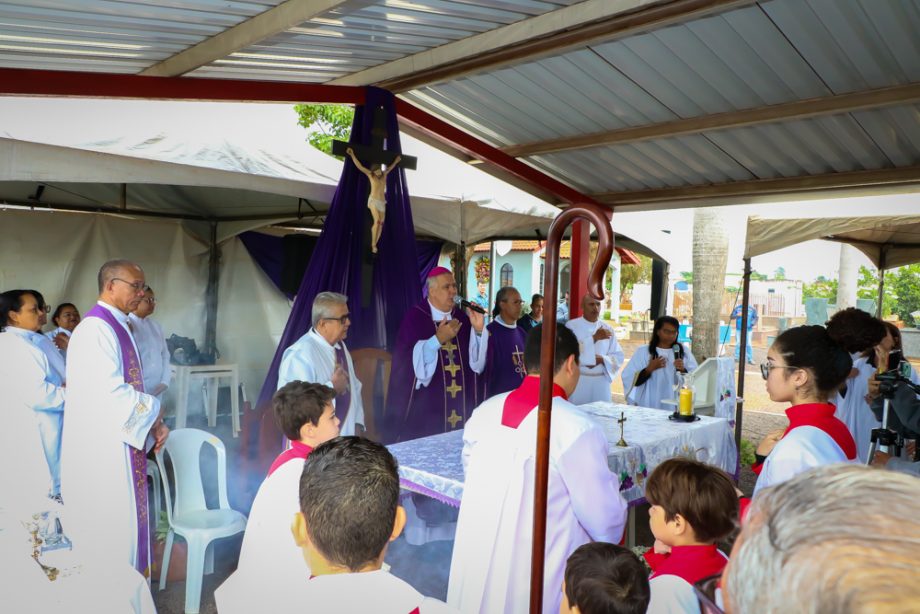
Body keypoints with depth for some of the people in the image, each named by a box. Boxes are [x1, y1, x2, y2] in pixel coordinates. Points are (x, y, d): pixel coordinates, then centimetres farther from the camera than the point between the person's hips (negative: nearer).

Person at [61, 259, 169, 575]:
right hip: (102, 449, -10)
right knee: (112, 529, 1)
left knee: (127, 522, 17)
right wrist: (152, 414, -10)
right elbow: (111, 392, -25)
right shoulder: (96, 329, -18)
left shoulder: (118, 327, 14)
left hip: (121, 444, 10)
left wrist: (154, 423, 5)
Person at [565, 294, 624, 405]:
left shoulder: (607, 329, 8)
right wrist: (594, 338, -18)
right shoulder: (571, 325, -3)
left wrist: (602, 359, -11)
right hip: (577, 381, -3)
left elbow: (619, 356, 8)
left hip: (601, 382, 4)